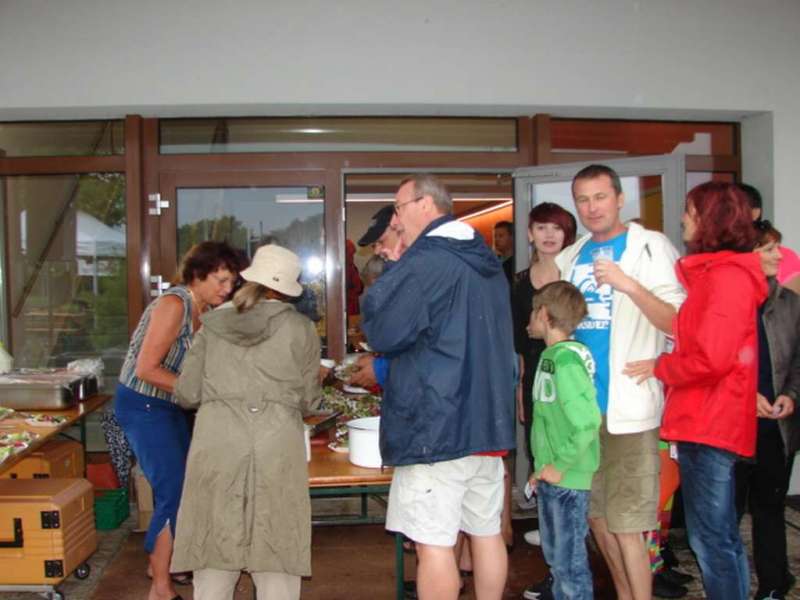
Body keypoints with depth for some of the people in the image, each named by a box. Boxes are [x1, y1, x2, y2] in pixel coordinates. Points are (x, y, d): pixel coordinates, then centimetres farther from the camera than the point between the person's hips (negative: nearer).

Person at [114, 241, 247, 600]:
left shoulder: (202, 310, 3)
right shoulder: (174, 304, -22)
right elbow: (146, 368, -25)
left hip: (167, 406, 9)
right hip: (141, 405, -9)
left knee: (180, 486, 17)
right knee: (173, 492, -8)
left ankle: (161, 561, 37)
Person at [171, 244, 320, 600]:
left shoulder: (213, 325, 10)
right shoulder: (301, 328, 5)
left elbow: (187, 395, 10)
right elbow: (307, 400, 7)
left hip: (216, 443, 2)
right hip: (277, 444, -1)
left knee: (214, 546, 12)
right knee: (276, 549, 8)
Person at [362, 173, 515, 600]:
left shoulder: (425, 262, -13)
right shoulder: (487, 262, 15)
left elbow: (384, 334, -14)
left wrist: (385, 279, -1)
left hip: (436, 426, -9)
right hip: (488, 420, 9)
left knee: (433, 543, 0)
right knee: (487, 532, 16)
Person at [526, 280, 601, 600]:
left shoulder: (566, 358, -19)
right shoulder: (551, 354, 8)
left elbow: (587, 420, -28)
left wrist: (561, 465, -20)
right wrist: (544, 466, 11)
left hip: (567, 478, -9)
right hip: (551, 476, 9)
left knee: (570, 560, 4)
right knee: (554, 553, 21)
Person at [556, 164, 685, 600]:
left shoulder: (651, 246, -2)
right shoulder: (568, 259, 14)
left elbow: (677, 323, -10)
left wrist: (629, 284, -23)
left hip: (627, 406, -6)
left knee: (626, 524, -5)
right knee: (596, 515, 16)